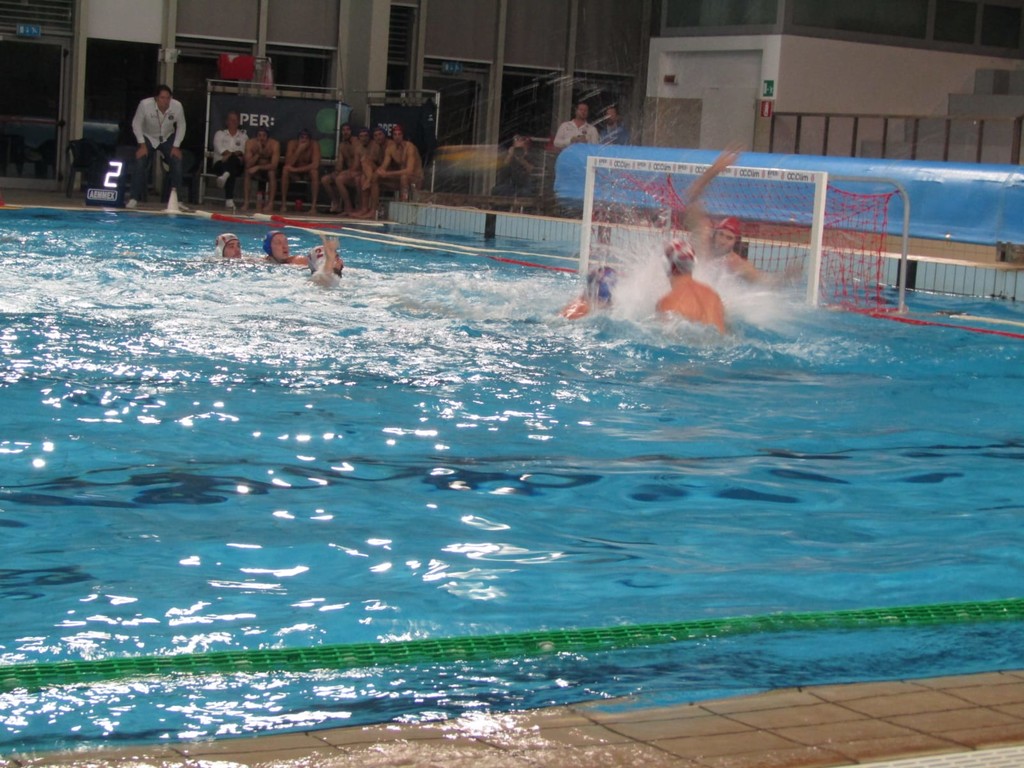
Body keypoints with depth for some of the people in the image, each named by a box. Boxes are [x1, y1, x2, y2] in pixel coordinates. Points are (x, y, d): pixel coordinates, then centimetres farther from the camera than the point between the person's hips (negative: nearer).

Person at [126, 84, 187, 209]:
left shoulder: (177, 106, -25)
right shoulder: (145, 104, -29)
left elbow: (181, 126, -8)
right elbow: (136, 124, -15)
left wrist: (176, 146, -12)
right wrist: (142, 145, -18)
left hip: (168, 138, 2)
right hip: (148, 138, -2)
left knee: (177, 162, -13)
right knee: (140, 164, -18)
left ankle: (178, 199, -4)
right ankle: (133, 198, -11)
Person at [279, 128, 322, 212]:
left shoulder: (315, 145, -23)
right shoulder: (292, 143, -20)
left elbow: (316, 165, -33)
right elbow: (288, 164, -29)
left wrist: (296, 169, -37)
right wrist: (299, 150, -40)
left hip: (308, 169, -1)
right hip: (294, 170, 1)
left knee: (314, 171, -33)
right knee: (286, 169, -30)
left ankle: (313, 204, -29)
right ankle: (283, 203, -25)